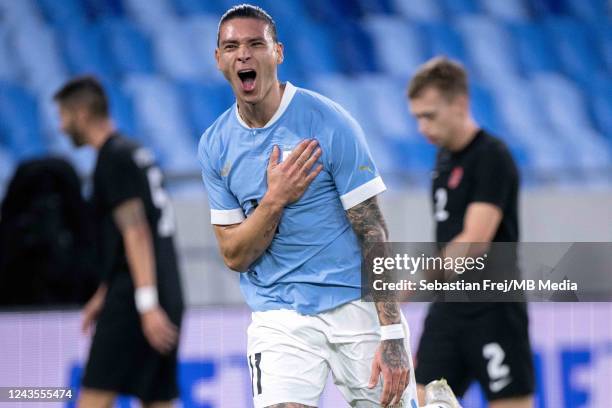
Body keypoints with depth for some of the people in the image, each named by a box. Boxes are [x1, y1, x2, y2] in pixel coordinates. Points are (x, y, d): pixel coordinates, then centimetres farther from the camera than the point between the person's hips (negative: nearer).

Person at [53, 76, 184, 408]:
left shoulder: (114, 159, -8)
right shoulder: (137, 154, 20)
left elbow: (136, 234, -17)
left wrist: (147, 304, -23)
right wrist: (104, 294, 30)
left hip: (133, 301, -9)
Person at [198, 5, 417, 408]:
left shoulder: (328, 122, -8)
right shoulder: (215, 146, 3)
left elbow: (373, 232, -9)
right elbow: (234, 256, 3)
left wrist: (392, 337, -16)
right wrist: (275, 200, -16)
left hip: (356, 307, -2)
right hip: (279, 317, 2)